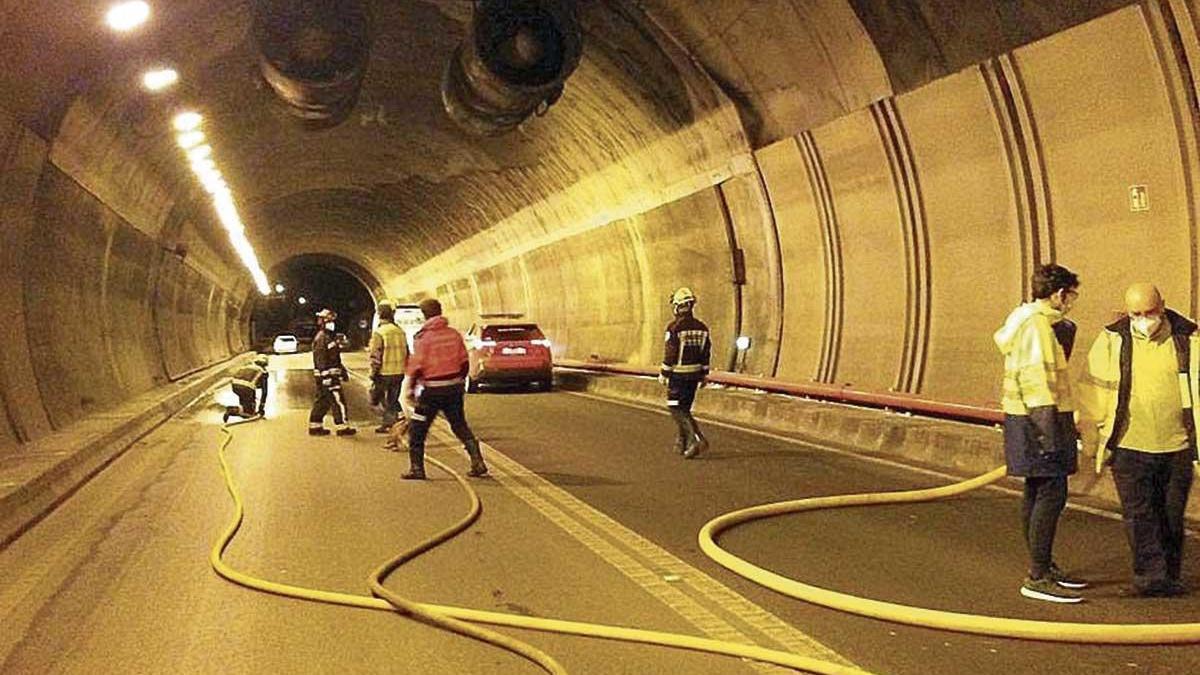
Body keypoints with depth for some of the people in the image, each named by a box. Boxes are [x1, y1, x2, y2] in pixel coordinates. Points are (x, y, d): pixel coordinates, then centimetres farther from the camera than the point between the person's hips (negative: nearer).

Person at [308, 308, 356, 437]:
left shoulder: (330, 337, 18)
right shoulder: (321, 338, -14)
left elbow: (335, 358, 27)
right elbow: (321, 360, -20)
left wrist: (343, 370, 26)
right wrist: (326, 376, -24)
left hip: (332, 374, 10)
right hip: (327, 375, -10)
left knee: (322, 401, 13)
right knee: (338, 400, -8)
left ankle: (314, 426, 17)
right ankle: (343, 427, -5)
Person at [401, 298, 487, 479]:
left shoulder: (423, 337, -12)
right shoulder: (454, 335, 3)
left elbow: (416, 366, -14)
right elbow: (464, 363, 8)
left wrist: (409, 389, -7)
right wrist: (460, 382, 22)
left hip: (431, 390, -5)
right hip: (454, 387, 5)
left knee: (417, 430, 8)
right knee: (460, 426, 15)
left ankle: (416, 469, 10)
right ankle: (478, 464, 9)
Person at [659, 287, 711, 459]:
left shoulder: (674, 328, -14)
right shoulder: (701, 327, 5)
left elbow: (670, 353, -14)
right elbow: (706, 352, 9)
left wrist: (663, 374, -5)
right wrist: (704, 374, 17)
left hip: (678, 374, -6)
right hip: (694, 373, 6)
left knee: (677, 408, -2)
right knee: (685, 407, 18)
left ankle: (697, 439, -18)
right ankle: (682, 443, 24)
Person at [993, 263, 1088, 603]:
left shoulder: (1040, 322, 18)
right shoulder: (1036, 325, -16)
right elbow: (1035, 380, -22)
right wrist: (1048, 429, -24)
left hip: (1036, 422, 11)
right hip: (1036, 422, -11)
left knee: (1037, 494, 15)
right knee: (1052, 494, -11)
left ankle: (1044, 567, 25)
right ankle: (1037, 578, -10)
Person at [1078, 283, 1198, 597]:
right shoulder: (1111, 341, -3)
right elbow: (1093, 389, 2)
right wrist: (1092, 441, 1)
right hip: (1129, 445, -1)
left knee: (1172, 515, 10)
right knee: (1138, 514, -7)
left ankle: (1170, 577, 21)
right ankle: (1150, 575, -6)